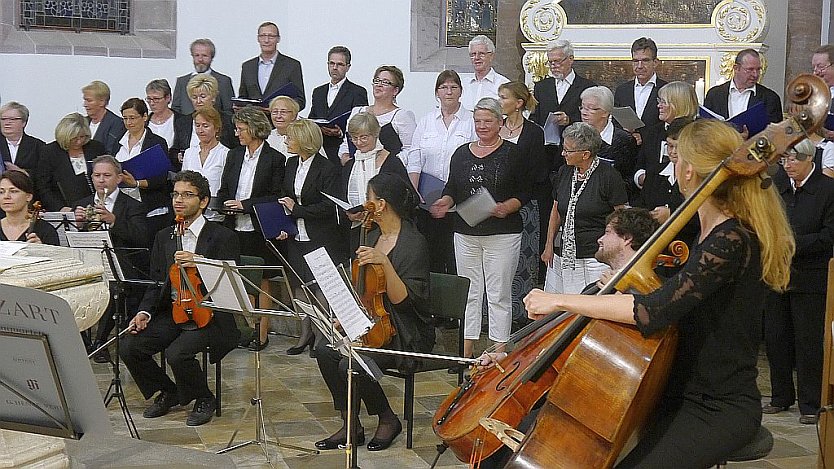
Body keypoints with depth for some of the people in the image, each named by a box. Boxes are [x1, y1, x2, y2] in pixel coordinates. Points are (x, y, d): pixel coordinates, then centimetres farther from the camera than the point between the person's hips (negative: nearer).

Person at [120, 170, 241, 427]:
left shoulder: (223, 237, -4)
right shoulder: (163, 237, 14)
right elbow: (157, 283, 14)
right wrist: (145, 312, -4)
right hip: (172, 311, 6)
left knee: (177, 353, -30)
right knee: (129, 347, -15)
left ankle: (204, 400, 0)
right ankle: (167, 392, 11)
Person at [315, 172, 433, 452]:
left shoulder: (413, 243, -15)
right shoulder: (372, 237, 11)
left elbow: (403, 300, -22)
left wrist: (385, 263, -32)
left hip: (407, 336, -8)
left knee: (351, 364, -28)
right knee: (326, 351, -17)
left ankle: (388, 420, -3)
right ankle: (351, 426, -6)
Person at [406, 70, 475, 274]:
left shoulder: (471, 121, 2)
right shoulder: (426, 121, 11)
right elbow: (415, 161, 7)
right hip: (428, 201, 3)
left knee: (455, 255, -4)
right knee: (430, 254, 5)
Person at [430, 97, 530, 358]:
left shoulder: (512, 154, 0)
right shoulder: (462, 154, 11)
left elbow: (524, 193, -1)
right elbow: (452, 189, 16)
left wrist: (506, 207, -18)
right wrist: (445, 202, -5)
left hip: (503, 234, -4)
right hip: (466, 234, 4)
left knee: (499, 294, -1)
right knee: (469, 292, 10)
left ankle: (499, 353, 6)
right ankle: (466, 350, 18)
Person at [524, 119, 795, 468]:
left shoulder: (732, 242, -22)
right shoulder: (711, 232, 10)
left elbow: (654, 312, -30)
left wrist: (559, 301, -24)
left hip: (720, 410, -9)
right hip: (684, 394, 9)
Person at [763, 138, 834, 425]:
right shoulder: (776, 184, 6)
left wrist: (794, 243, -18)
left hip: (809, 277, -5)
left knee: (808, 342, 2)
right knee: (775, 338, 11)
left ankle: (810, 404, 12)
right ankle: (781, 397, 25)